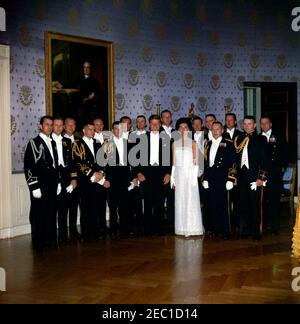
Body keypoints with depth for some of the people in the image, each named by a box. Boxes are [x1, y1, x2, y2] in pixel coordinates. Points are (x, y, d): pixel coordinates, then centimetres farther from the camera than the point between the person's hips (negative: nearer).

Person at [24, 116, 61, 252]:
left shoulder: (53, 143, 15)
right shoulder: (34, 143, -6)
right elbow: (28, 167, -11)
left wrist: (58, 182, 15)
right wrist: (34, 187, -15)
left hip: (52, 185, 6)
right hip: (40, 186, -6)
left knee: (51, 214, 10)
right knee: (38, 214, 1)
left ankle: (50, 240, 21)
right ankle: (38, 243, 10)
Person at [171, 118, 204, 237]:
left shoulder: (193, 143, 0)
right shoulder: (175, 144, 10)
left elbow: (196, 161, -3)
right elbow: (174, 161, 11)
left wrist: (195, 176, -11)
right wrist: (172, 176, 5)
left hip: (190, 173, -3)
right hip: (179, 174, 3)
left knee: (191, 200, -2)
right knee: (180, 201, 4)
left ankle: (192, 228, 6)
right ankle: (182, 228, 11)